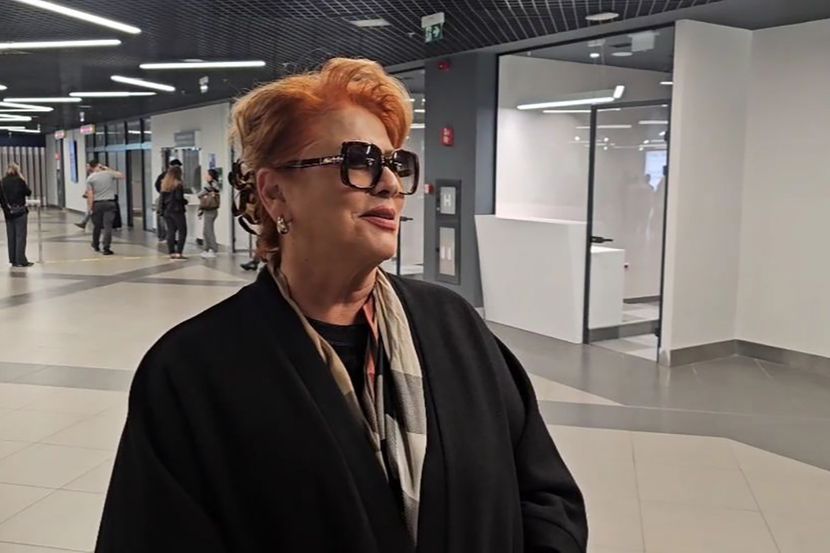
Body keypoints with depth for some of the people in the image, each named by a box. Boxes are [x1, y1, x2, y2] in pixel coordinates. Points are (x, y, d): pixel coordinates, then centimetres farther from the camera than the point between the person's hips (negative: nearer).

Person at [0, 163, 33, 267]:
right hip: (20, 212, -4)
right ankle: (21, 260, -4)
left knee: (11, 236, 10)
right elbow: (28, 192, -2)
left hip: (8, 213, 5)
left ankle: (13, 260, 14)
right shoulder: (19, 181, -10)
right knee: (20, 236, -1)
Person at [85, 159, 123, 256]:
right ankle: (106, 248, -11)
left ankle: (96, 246, 33)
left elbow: (90, 195, -8)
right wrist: (108, 169, 20)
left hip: (97, 204, 1)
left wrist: (90, 207, -3)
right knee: (108, 226, -5)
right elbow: (121, 175, 18)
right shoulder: (109, 173, 0)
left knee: (97, 226, 16)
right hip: (109, 203, -1)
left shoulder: (90, 178, -3)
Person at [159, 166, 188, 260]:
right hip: (177, 211, -7)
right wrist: (185, 202, 2)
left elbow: (162, 199, 9)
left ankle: (171, 252, 10)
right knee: (182, 231, 0)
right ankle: (178, 252, -7)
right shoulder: (178, 184, -11)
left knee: (170, 231, 10)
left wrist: (162, 210, 13)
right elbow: (179, 197, -17)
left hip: (167, 211, 7)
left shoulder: (164, 184, 9)